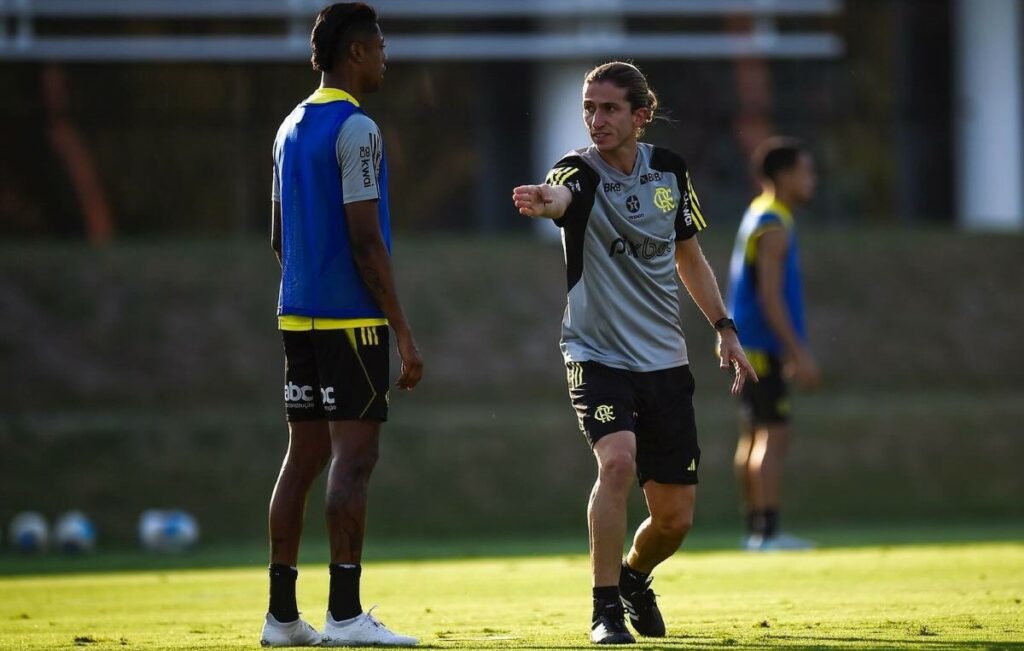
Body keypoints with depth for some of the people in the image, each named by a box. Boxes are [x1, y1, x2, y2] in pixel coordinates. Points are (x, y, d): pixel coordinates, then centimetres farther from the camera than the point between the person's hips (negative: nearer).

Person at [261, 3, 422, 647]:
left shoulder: (291, 129, 16)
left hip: (298, 317, 9)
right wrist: (406, 334, -14)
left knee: (303, 458, 9)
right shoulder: (356, 129, -11)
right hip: (352, 320, -9)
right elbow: (365, 241, -16)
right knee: (353, 459, -7)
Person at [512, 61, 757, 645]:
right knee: (618, 459, -31)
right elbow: (559, 195, -39)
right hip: (598, 356, -4)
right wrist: (543, 200, -63)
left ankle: (635, 577, 39)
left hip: (665, 361, 4)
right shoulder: (582, 172, -12)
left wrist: (725, 328, 14)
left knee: (676, 518, 5)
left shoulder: (670, 170, 2)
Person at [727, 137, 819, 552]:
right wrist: (798, 353, -21)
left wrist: (793, 352, 25)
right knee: (774, 434, -11)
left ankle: (755, 529, 15)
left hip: (749, 346, 10)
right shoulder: (774, 227, -14)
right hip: (763, 346, -10)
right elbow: (770, 297, -20)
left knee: (754, 436, 11)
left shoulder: (759, 218, 16)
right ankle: (768, 531, -15)